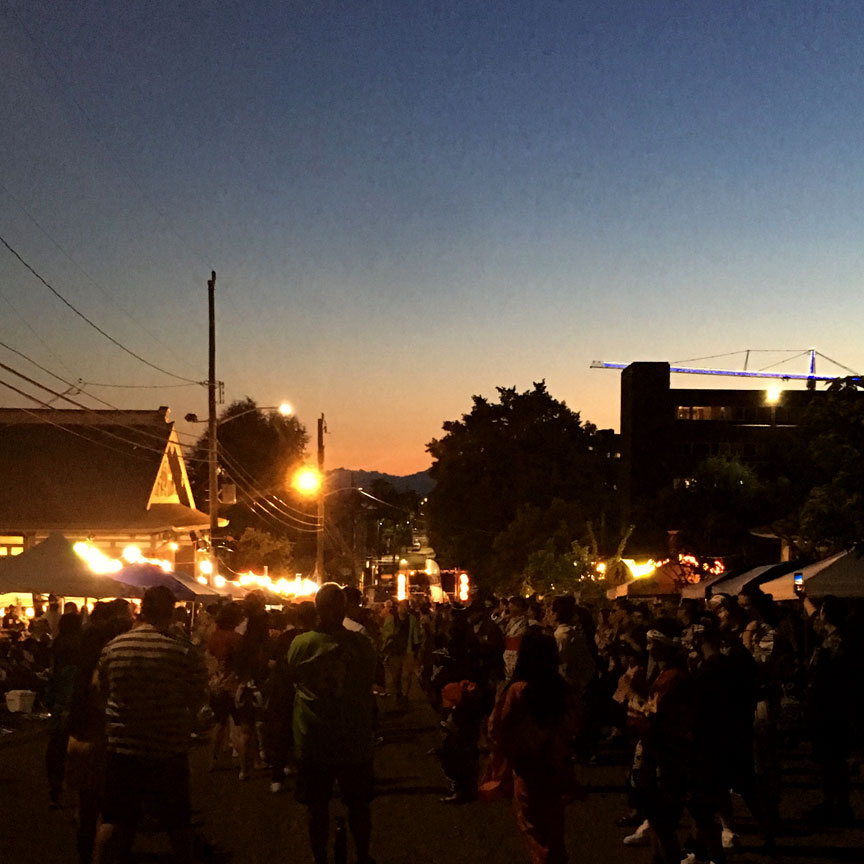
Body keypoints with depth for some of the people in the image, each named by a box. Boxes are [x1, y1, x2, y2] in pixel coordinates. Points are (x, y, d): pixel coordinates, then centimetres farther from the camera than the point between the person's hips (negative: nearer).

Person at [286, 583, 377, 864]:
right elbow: (369, 686, 1)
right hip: (356, 740, 1)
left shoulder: (300, 644, -14)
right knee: (359, 805, 17)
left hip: (313, 743, 0)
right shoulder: (362, 644, -14)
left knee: (318, 808, 12)